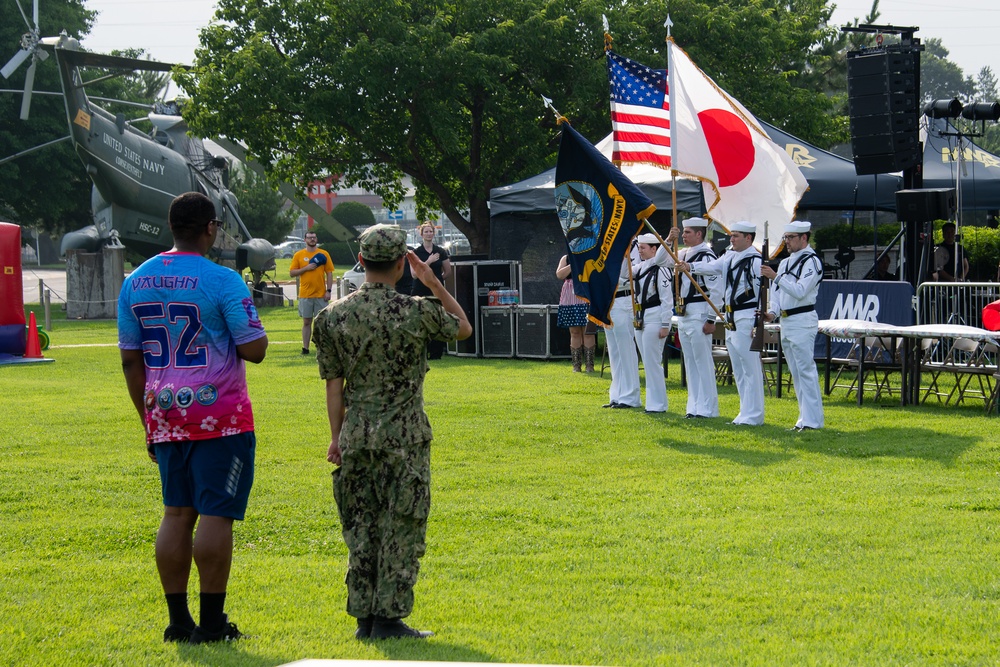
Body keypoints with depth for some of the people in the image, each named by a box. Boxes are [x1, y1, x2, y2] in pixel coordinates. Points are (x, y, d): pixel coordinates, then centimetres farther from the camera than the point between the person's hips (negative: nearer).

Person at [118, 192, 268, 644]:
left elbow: (130, 360, 10)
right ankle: (212, 623, -2)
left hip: (166, 417, 6)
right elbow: (255, 349, -13)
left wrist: (148, 421, 17)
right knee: (216, 514, -3)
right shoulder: (222, 280, -11)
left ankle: (178, 622, 12)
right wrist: (249, 327, 9)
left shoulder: (136, 281, 7)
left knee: (176, 514, 11)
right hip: (221, 418, -6)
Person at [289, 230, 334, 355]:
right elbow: (292, 273, 3)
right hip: (305, 295, 0)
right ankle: (305, 347, 7)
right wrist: (306, 268, -12)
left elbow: (329, 273, 3)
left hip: (320, 294, 0)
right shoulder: (298, 255, 5)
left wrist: (328, 291, -5)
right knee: (306, 322, 4)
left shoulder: (324, 254, 4)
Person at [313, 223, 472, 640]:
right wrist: (434, 284, 9)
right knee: (401, 529, 1)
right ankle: (389, 618, 0)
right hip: (404, 437, -4)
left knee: (361, 529, 10)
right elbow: (464, 328, 10)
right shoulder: (417, 312, -9)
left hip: (356, 435, 4)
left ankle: (364, 618, 13)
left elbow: (334, 383, 3)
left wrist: (337, 437, 10)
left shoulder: (335, 316, -1)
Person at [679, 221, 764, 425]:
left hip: (747, 319, -10)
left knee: (751, 368, -7)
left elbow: (763, 293, -14)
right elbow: (712, 266, 0)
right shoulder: (730, 257, 14)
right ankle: (747, 412, 20)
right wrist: (690, 267, -19)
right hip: (731, 319, 10)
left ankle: (753, 415, -5)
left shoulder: (756, 261, -11)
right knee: (738, 369, 13)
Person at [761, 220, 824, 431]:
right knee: (796, 373, 11)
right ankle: (805, 418, 15)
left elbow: (800, 291, -19)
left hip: (802, 321, -9)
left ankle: (813, 420, -10)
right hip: (785, 322, 9)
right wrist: (773, 312, -1)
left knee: (806, 370, -10)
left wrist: (776, 277, -21)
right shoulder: (785, 263, 17)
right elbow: (777, 292, 16)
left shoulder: (811, 261, -9)